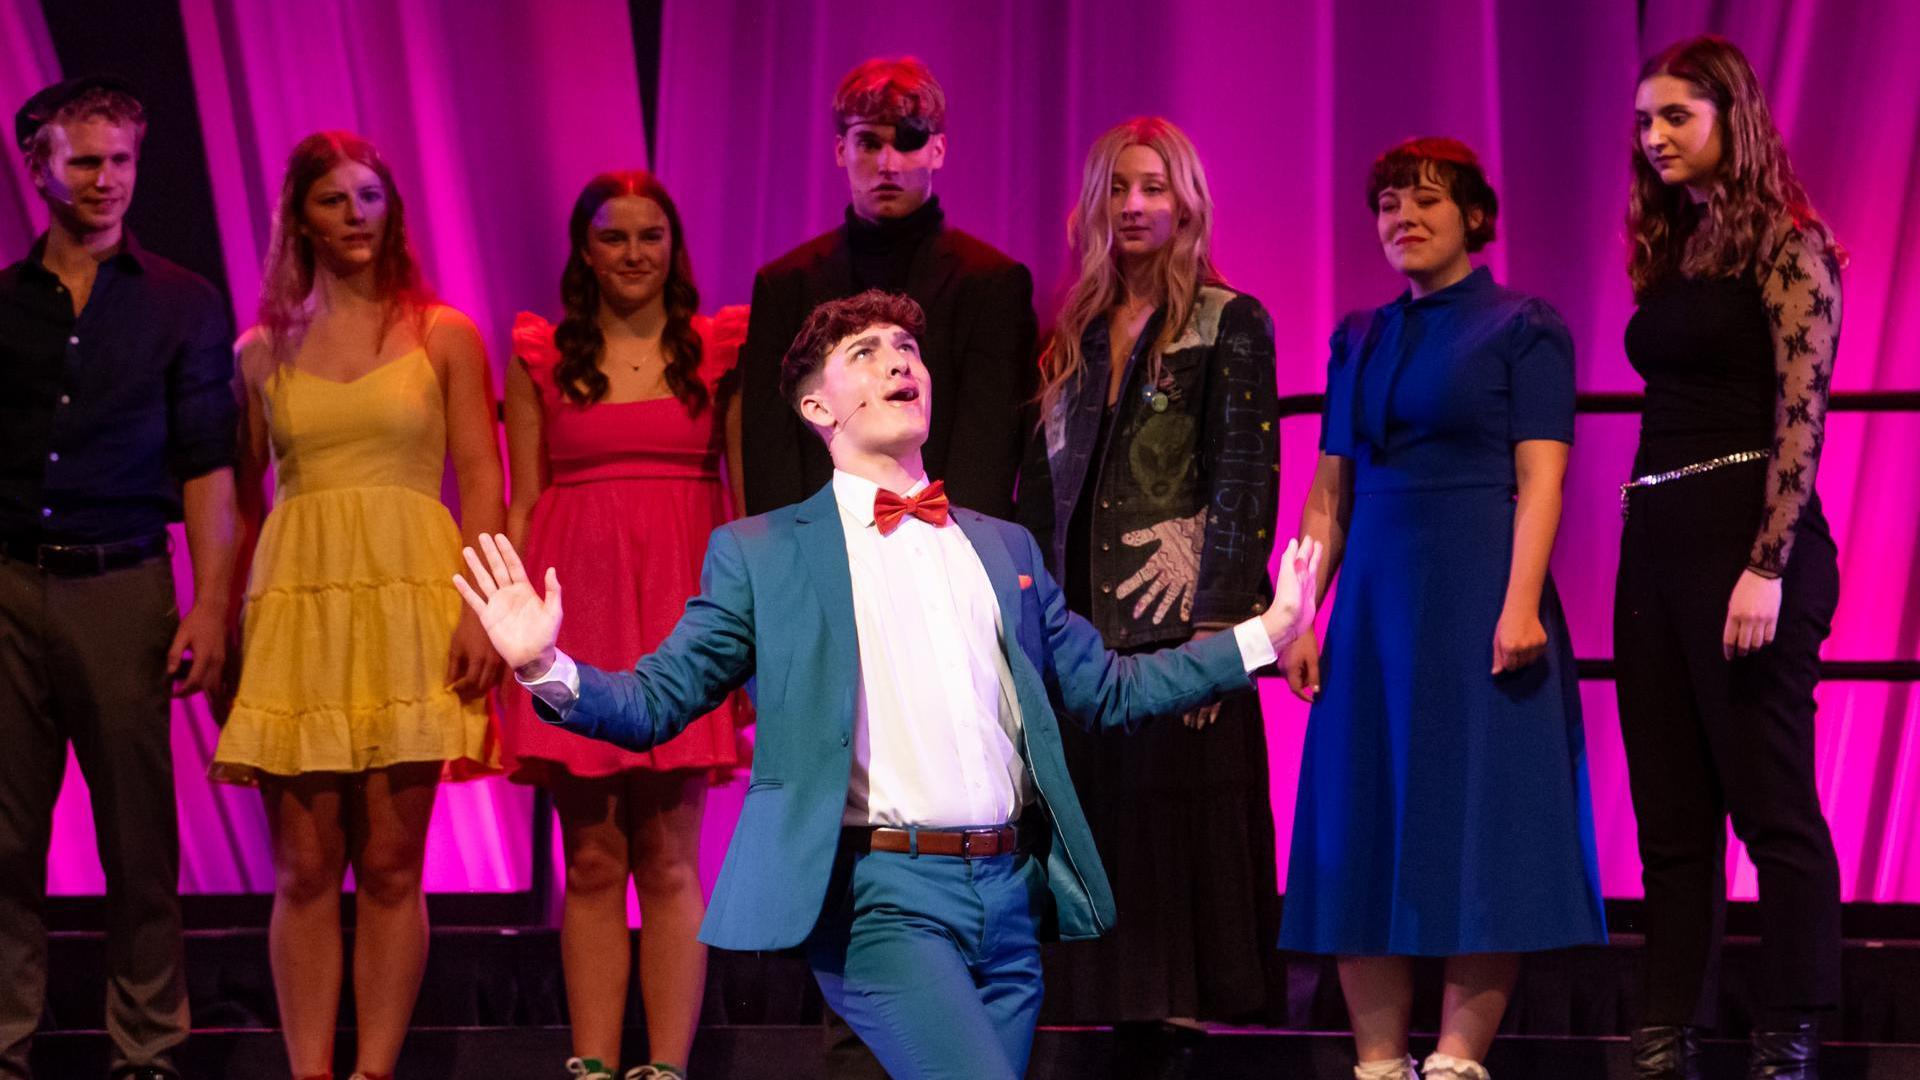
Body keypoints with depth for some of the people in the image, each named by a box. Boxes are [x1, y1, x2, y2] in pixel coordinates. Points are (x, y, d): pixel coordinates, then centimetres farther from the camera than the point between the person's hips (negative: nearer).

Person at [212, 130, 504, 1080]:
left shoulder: (443, 336, 8)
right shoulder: (264, 351, 12)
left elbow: (482, 482, 2)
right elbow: (240, 498, 13)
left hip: (409, 603, -1)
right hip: (297, 603, 1)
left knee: (389, 866, -3)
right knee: (305, 869, -1)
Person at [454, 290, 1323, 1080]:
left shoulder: (1003, 548, 19)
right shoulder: (761, 554, 6)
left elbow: (1103, 690, 22)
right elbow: (654, 703, 2)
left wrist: (1263, 634, 18)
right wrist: (547, 669, -17)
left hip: (1012, 893, 5)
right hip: (883, 894, -5)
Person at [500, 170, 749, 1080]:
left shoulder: (717, 353, 6)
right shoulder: (542, 358, 8)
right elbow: (521, 504, 8)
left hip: (681, 614, -1)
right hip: (575, 608, 1)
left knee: (669, 859, -1)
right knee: (592, 862, 2)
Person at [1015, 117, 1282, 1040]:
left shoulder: (1229, 323, 1)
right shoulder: (1075, 334, 17)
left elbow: (1246, 481, -7)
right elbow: (1041, 487, 17)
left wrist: (1219, 626, -15)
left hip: (1181, 619, -5)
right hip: (1083, 624, 5)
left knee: (1181, 818, -8)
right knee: (1100, 820, 2)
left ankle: (1197, 1010, -4)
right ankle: (1123, 1012, 5)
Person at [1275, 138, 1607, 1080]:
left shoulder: (1522, 329, 0)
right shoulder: (1359, 340, 15)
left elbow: (1540, 479, -9)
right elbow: (1329, 492, 14)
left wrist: (1520, 603, -20)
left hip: (1478, 600, -6)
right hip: (1374, 605, 6)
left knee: (1477, 828, -6)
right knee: (1362, 835, 2)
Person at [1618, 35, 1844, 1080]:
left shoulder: (1786, 246, -5)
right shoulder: (1671, 256, 16)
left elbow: (1802, 416, -12)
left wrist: (1767, 567, -20)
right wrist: (1647, 554, 11)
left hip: (1746, 540, -8)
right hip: (1656, 545, 8)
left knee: (1770, 801, -5)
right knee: (1670, 816, 7)